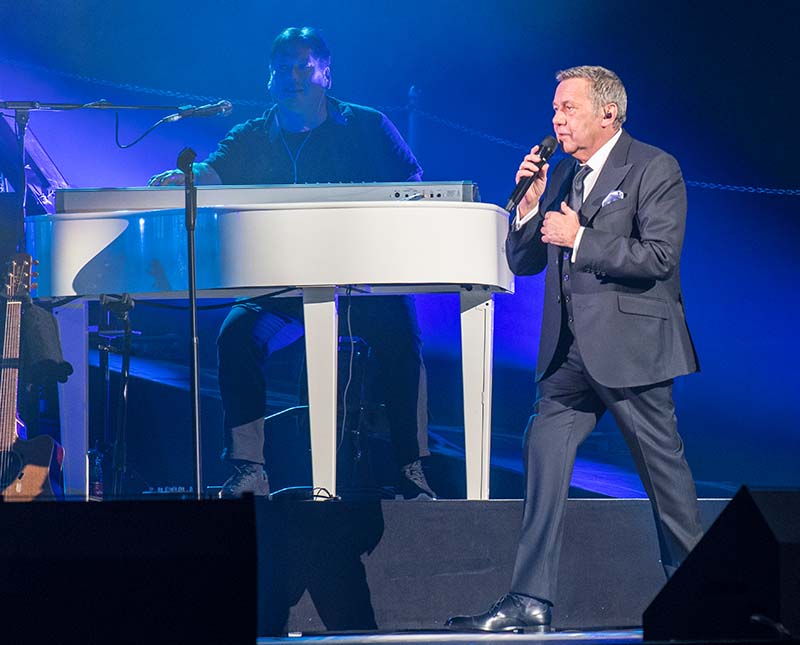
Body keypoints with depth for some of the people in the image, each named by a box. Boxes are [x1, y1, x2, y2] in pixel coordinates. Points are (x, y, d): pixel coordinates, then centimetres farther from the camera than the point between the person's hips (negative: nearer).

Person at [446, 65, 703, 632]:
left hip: (631, 344, -6)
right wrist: (530, 204, 0)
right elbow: (523, 262, 17)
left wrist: (579, 240, -15)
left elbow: (659, 257, -17)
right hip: (571, 350, 7)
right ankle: (531, 602, -7)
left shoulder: (655, 169, -6)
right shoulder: (561, 175, 16)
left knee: (663, 466, 3)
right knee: (544, 452, -5)